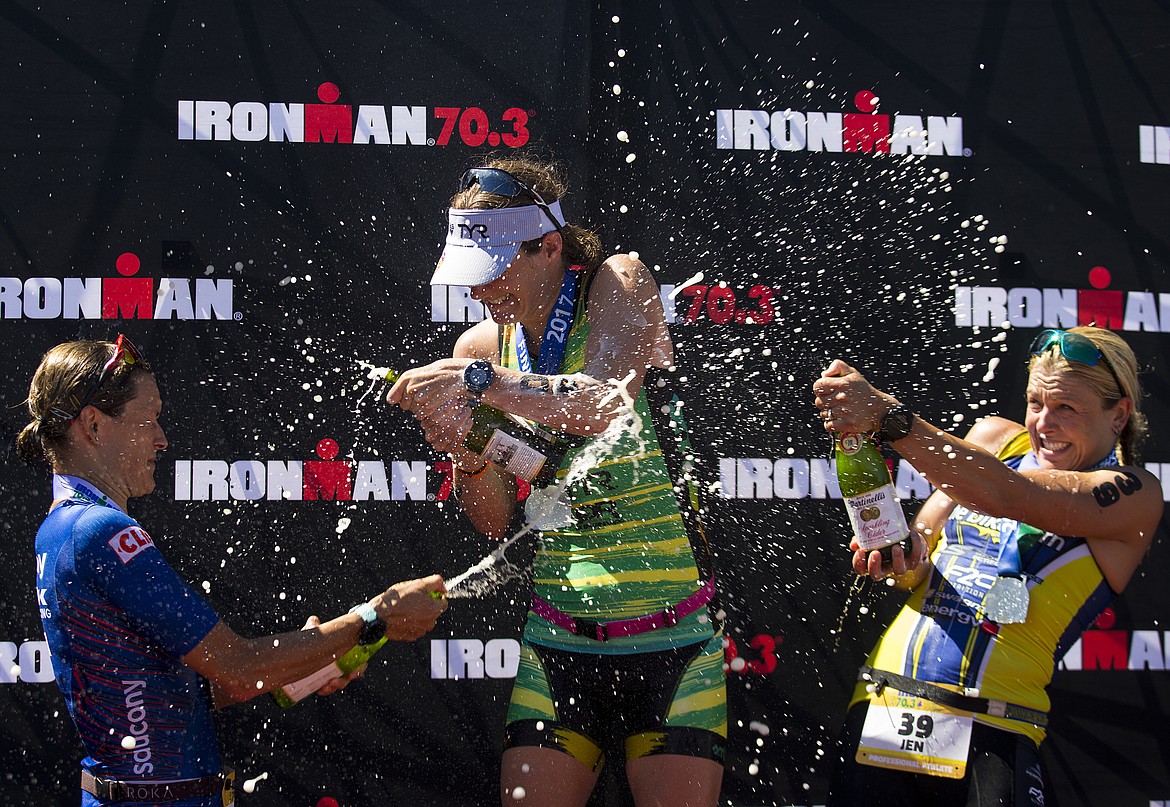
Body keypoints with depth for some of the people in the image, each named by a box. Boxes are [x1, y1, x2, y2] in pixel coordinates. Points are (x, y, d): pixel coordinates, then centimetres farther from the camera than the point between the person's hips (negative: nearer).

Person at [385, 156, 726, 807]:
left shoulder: (620, 285, -5)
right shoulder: (481, 347, 6)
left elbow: (607, 405, -26)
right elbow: (498, 523, 7)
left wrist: (483, 382, -29)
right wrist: (466, 456, -12)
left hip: (671, 639, -4)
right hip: (559, 640, 4)